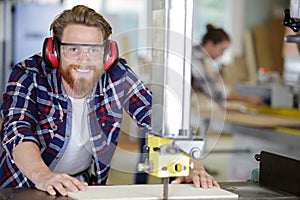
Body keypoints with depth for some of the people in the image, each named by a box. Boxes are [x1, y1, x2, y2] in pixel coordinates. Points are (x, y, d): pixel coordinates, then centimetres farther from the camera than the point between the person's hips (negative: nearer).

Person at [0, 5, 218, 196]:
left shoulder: (118, 75, -10)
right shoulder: (28, 76, -17)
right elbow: (18, 133, -30)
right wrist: (44, 176, -48)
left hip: (85, 185, 2)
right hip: (24, 189, -2)